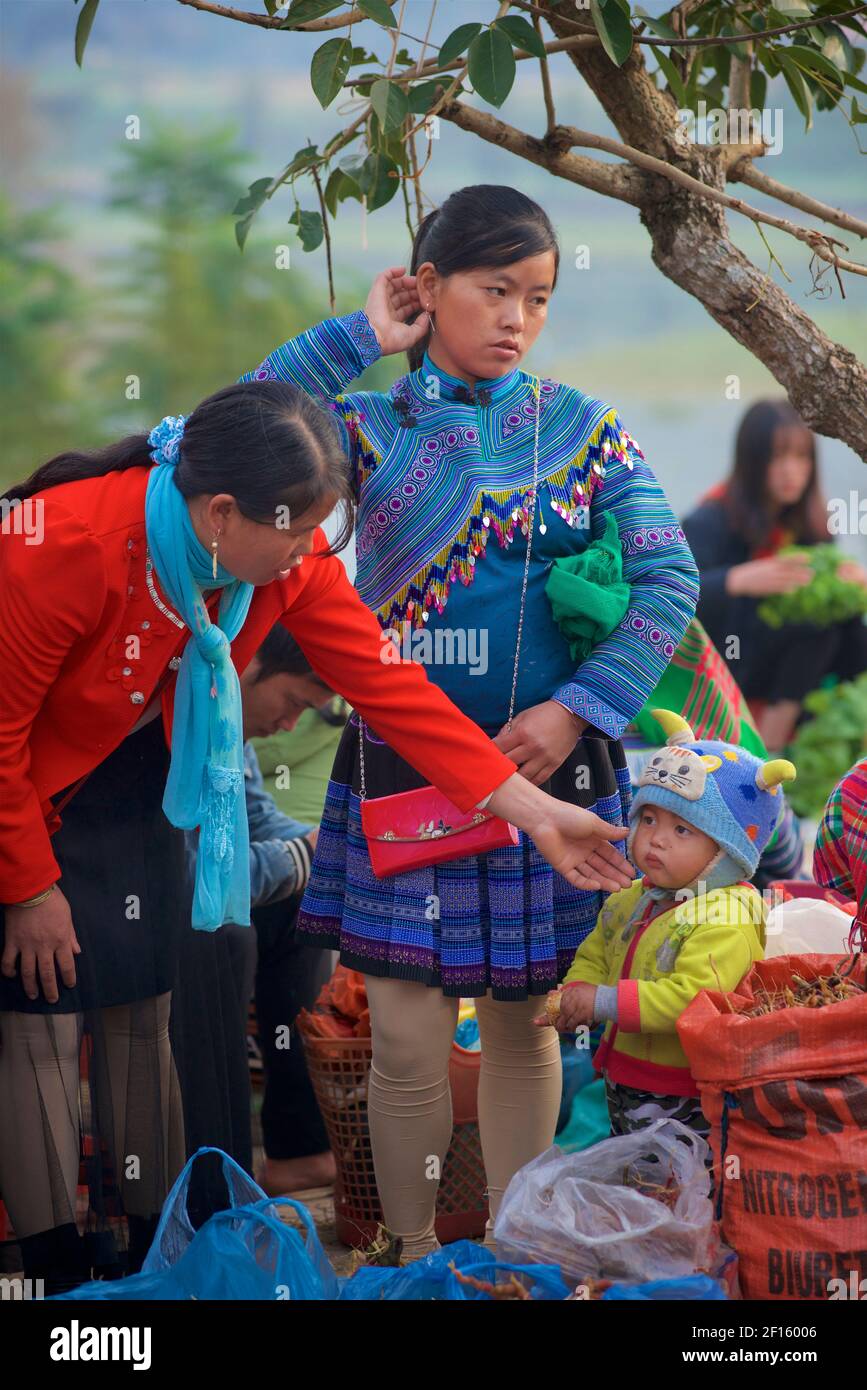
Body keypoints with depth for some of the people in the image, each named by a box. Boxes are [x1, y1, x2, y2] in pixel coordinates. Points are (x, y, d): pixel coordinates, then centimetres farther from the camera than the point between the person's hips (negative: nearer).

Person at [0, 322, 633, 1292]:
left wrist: (535, 811, -18)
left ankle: (153, 1247, 16)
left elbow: (386, 684, -14)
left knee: (143, 1004, 6)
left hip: (135, 780, 6)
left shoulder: (288, 552, -17)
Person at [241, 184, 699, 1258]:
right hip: (402, 771, -1)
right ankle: (414, 1256, 18)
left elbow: (669, 579, -3)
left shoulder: (582, 428, 2)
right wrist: (354, 333, -13)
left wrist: (576, 710, -13)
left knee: (521, 1024, 11)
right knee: (407, 1037, -1)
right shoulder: (371, 424, 0)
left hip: (549, 769, 1)